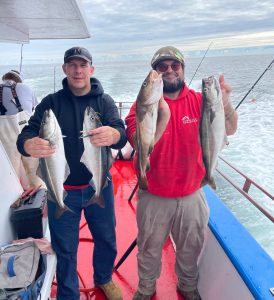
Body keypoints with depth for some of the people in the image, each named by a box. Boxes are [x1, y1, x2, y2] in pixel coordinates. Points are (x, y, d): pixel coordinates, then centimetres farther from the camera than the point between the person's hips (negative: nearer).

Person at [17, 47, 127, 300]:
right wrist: (29, 145, -40)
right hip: (62, 190, 0)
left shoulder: (105, 101, -3)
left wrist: (112, 135, -45)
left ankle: (104, 279, 48)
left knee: (106, 239, 18)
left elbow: (122, 134, -19)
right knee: (64, 249, 14)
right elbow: (25, 135, -14)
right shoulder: (51, 103, -3)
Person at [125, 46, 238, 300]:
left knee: (191, 248, 24)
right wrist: (162, 116, -40)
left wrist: (225, 103, -30)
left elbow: (229, 130, -10)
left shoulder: (199, 100, -5)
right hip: (154, 196, -2)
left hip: (191, 195, 2)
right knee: (149, 248, 21)